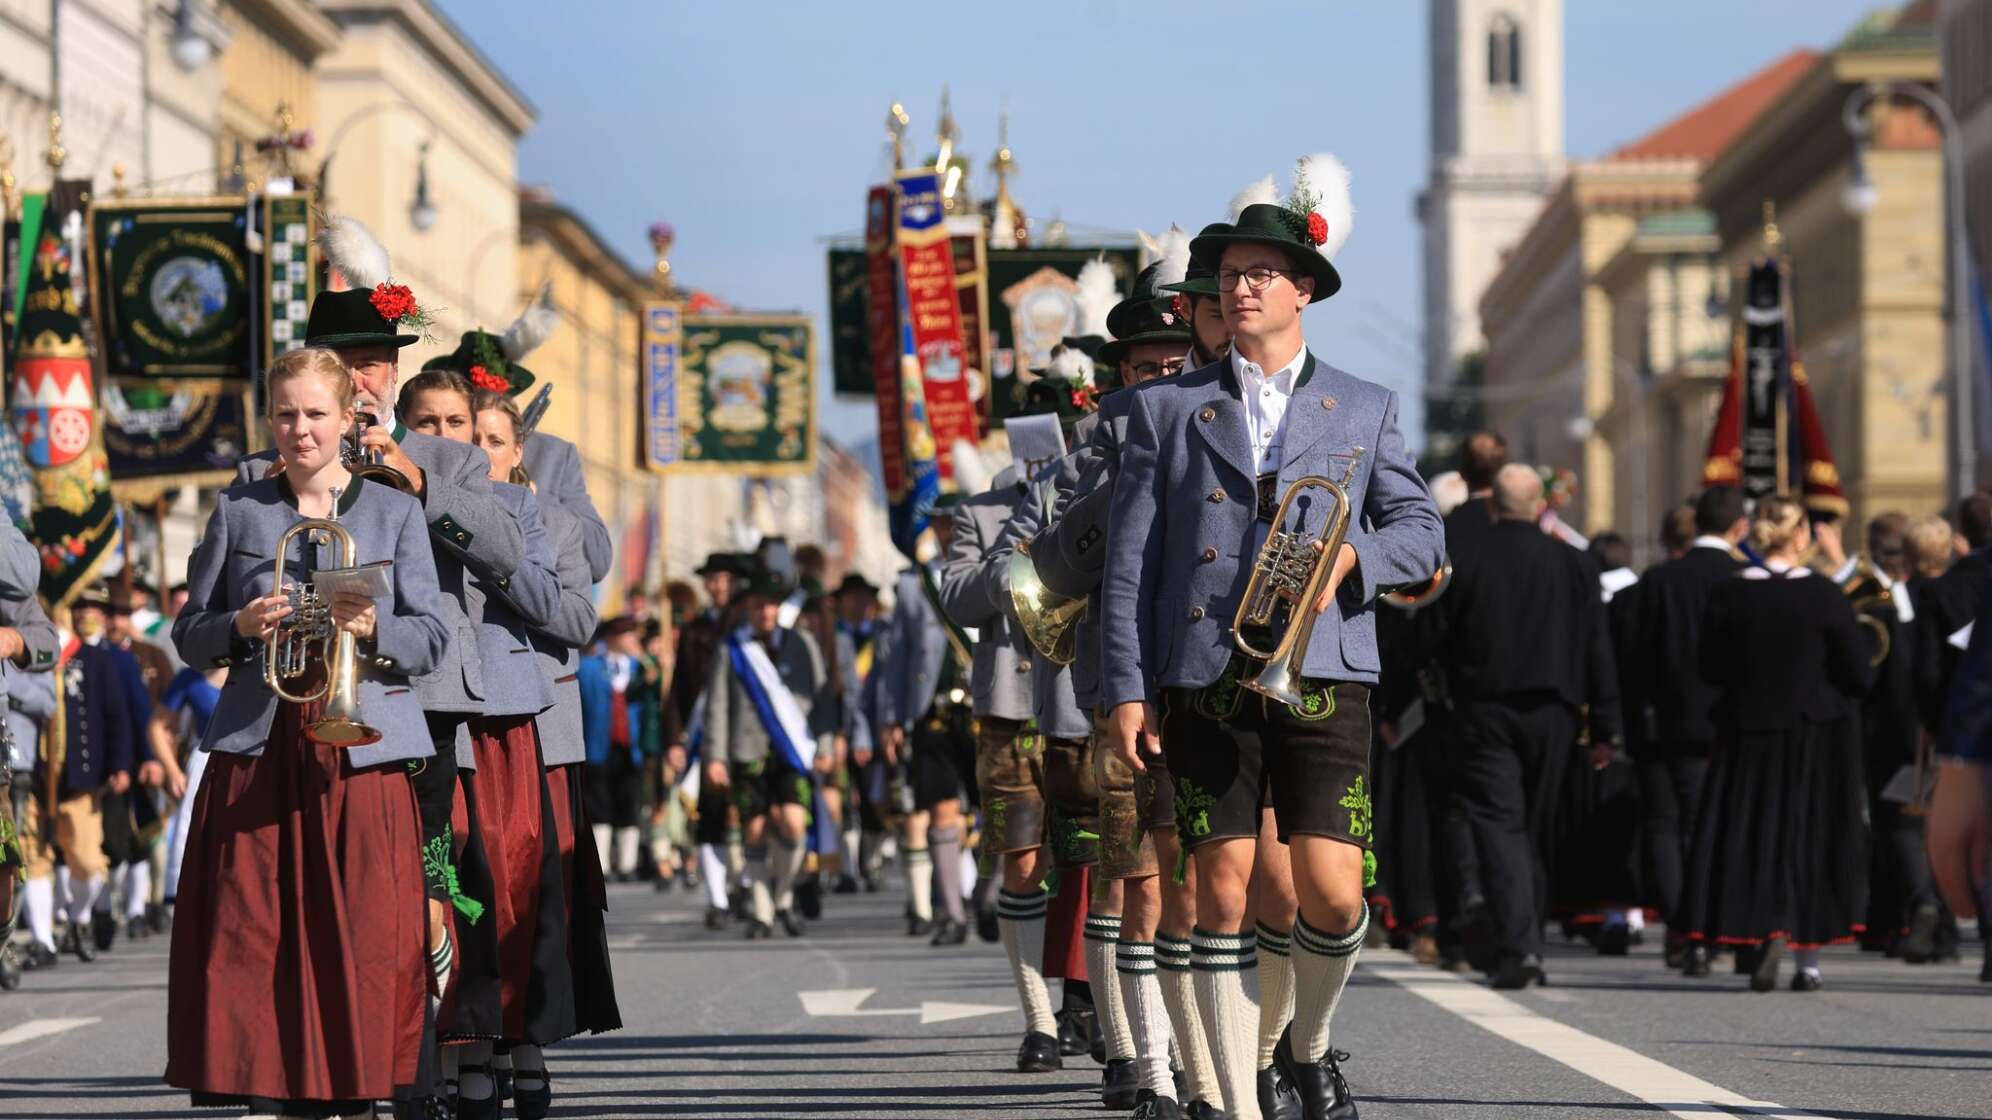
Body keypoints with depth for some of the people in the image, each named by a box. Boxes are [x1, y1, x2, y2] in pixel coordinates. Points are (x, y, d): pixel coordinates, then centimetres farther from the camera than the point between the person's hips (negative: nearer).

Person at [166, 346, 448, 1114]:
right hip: (257, 745, 1)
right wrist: (240, 628, -9)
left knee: (359, 935, -4)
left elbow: (431, 641, 4)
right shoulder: (239, 510, 11)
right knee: (247, 934, -3)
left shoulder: (396, 512, 8)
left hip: (360, 751, -1)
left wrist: (372, 629, -16)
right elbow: (189, 633, 11)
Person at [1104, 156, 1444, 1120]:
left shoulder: (1365, 410, 13)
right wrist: (1127, 687, -2)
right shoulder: (1168, 409, 10)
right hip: (1205, 681, 0)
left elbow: (1418, 528, 12)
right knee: (1223, 891, -3)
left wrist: (1353, 553, -10)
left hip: (1324, 677, 0)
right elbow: (1129, 560, 7)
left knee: (1333, 895, -8)